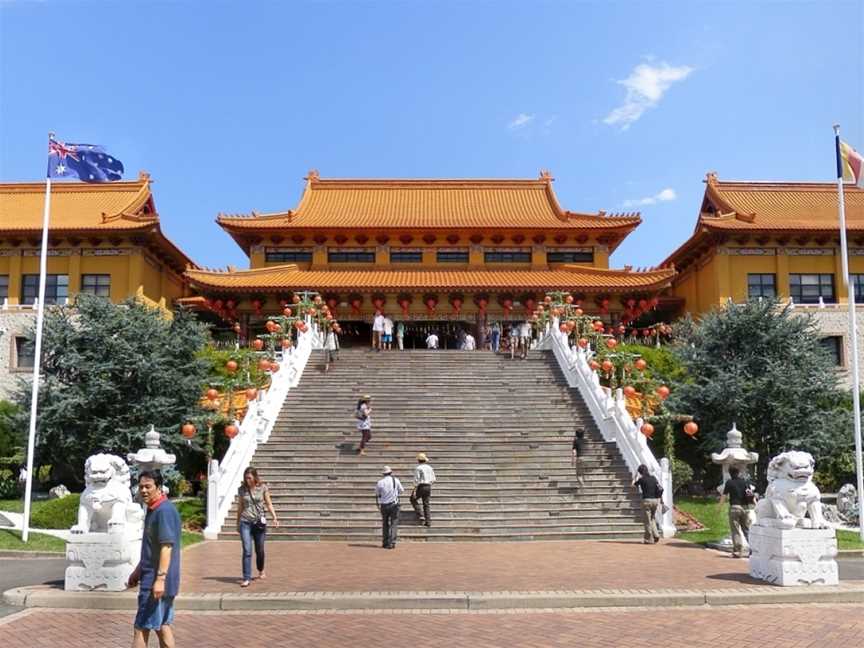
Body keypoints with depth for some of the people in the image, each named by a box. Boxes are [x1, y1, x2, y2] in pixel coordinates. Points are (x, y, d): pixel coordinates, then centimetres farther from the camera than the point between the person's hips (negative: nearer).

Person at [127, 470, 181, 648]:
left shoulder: (164, 510, -18)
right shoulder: (153, 510, 14)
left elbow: (167, 547, -24)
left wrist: (160, 578, -28)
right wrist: (137, 572, 26)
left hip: (156, 581, -10)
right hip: (152, 577, 10)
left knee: (141, 628, -2)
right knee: (162, 626, 12)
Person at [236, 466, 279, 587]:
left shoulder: (263, 488, -2)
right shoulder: (242, 489, 2)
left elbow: (268, 504, 2)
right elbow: (240, 506, 12)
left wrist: (274, 517, -9)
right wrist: (238, 523, 16)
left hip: (259, 522, 0)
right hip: (245, 523, 0)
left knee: (259, 550, 11)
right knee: (247, 551, -8)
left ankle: (261, 571, 37)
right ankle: (246, 578, -6)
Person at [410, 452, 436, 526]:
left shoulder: (418, 468, -9)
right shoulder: (429, 468, 10)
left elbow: (416, 480, -14)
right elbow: (433, 479, 13)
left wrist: (414, 491, -13)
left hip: (421, 487, -6)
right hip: (428, 487, 6)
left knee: (413, 499, 15)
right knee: (426, 504, 11)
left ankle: (420, 516, 4)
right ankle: (428, 521, 7)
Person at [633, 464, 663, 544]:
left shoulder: (642, 479, -6)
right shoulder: (653, 478, 8)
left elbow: (633, 484, 10)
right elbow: (660, 490, 6)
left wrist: (637, 477, 22)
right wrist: (658, 502, 12)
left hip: (647, 500, -6)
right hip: (655, 500, 6)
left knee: (647, 520, 3)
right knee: (652, 519, 21)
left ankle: (649, 539, 6)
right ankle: (656, 535, 9)